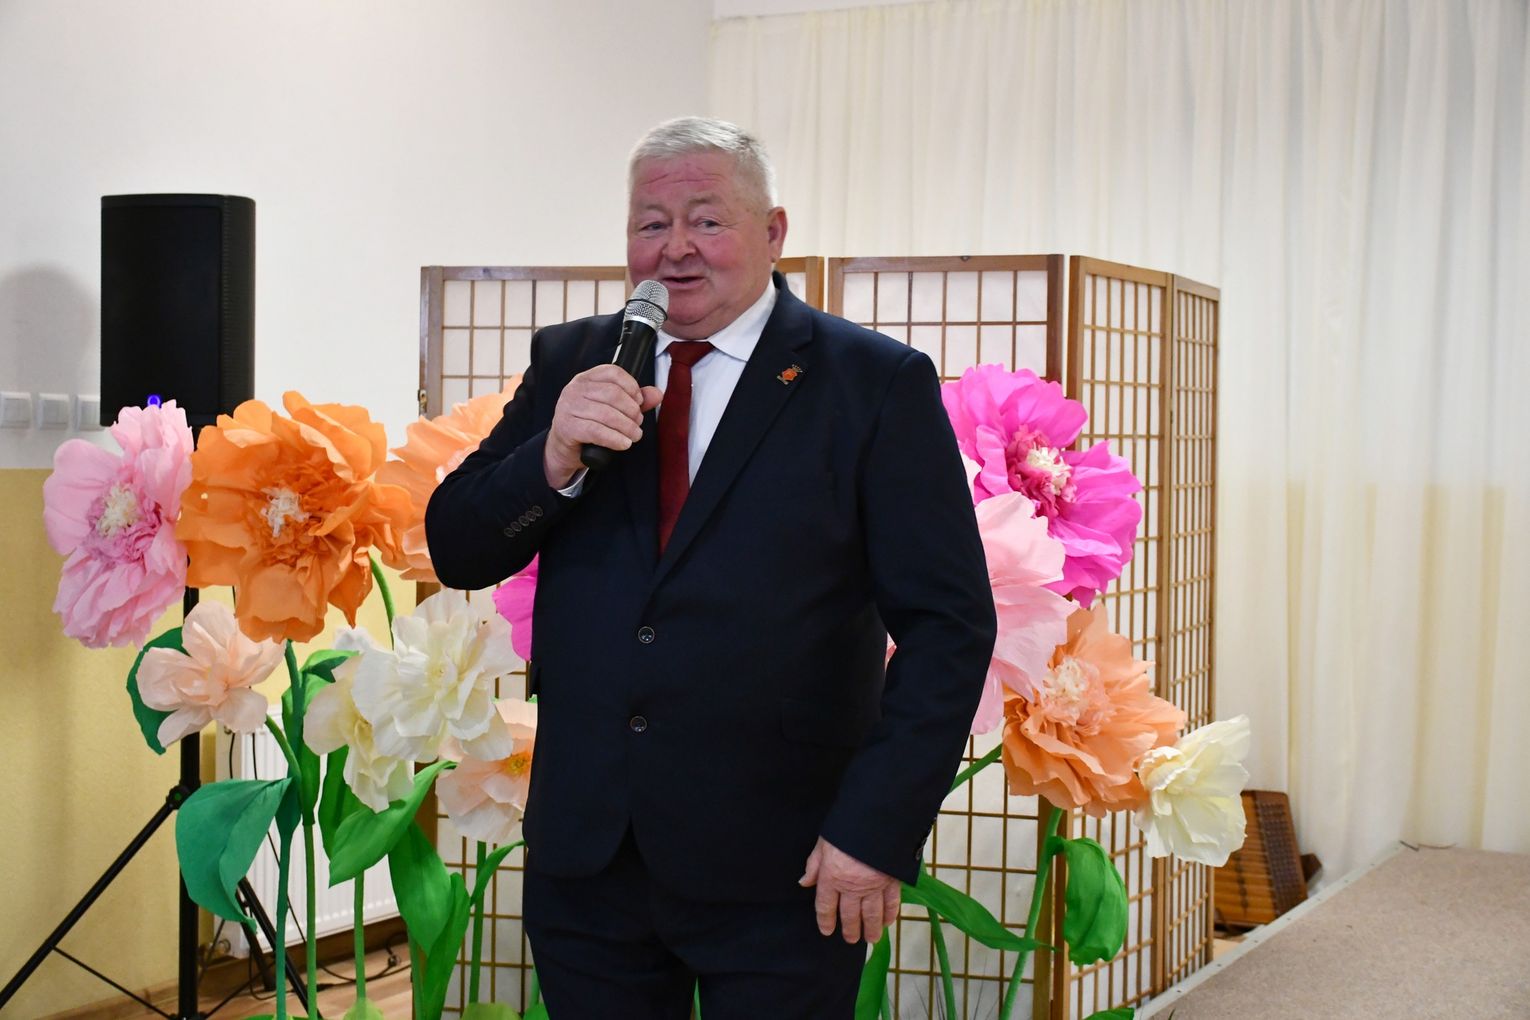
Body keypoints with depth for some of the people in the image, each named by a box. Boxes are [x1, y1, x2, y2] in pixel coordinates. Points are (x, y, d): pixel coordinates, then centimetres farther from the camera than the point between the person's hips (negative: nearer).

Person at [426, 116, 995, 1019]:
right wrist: (553, 461, -15)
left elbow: (948, 625, -8)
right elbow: (458, 554, 4)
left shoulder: (876, 383, -4)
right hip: (584, 854, 4)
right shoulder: (571, 362, 8)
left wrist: (878, 828, -15)